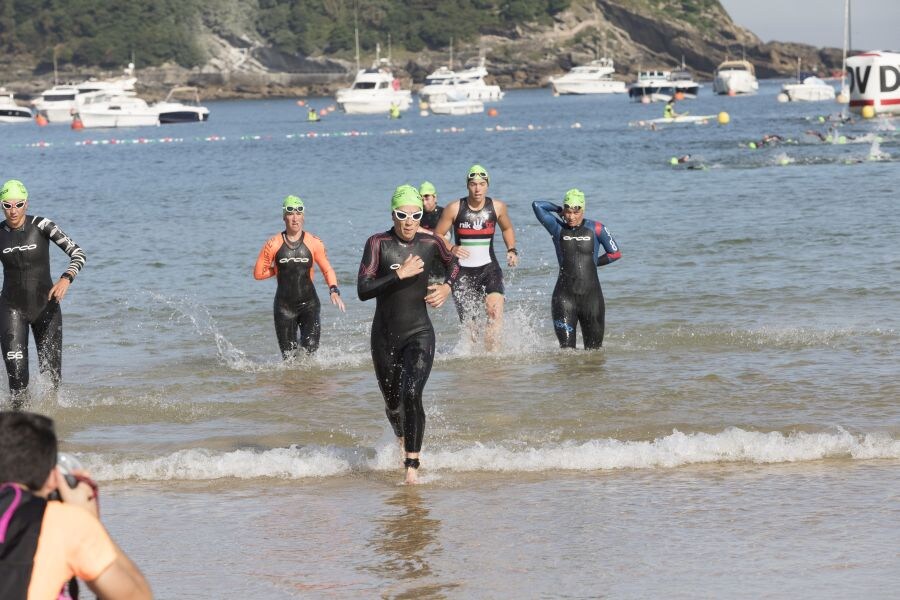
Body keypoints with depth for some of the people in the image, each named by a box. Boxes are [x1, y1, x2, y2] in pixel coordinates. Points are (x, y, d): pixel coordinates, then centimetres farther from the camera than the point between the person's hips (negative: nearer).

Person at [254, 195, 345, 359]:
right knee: (289, 355, -1)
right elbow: (259, 272, 6)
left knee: (310, 348, -15)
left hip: (309, 304, 0)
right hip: (284, 306, 0)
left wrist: (333, 290, -10)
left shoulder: (313, 243, -1)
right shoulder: (273, 245, -2)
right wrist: (279, 270, 2)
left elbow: (327, 270, 5)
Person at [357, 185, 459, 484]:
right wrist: (400, 274, -26)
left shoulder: (430, 243, -4)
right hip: (385, 336, 1)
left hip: (419, 334, -1)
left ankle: (412, 464, -19)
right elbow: (363, 289, -20)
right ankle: (403, 442, 50)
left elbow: (453, 263, 20)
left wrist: (447, 287, 2)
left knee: (411, 394, -23)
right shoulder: (378, 243, -11)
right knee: (392, 403, 17)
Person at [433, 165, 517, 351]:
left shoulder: (497, 207, 1)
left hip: (489, 268, 1)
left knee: (495, 311, -23)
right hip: (463, 271, 0)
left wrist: (512, 250, 6)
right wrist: (451, 248, -17)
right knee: (467, 321, 3)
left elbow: (507, 229, 21)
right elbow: (437, 236, 2)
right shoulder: (454, 209, -6)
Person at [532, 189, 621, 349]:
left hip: (591, 295, 1)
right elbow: (537, 205, -1)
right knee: (566, 348, -8)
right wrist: (559, 210, 11)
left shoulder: (595, 229, 6)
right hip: (564, 295, -1)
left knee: (593, 349, 5)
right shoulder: (558, 228, 6)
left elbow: (615, 254, 11)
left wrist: (591, 263, 8)